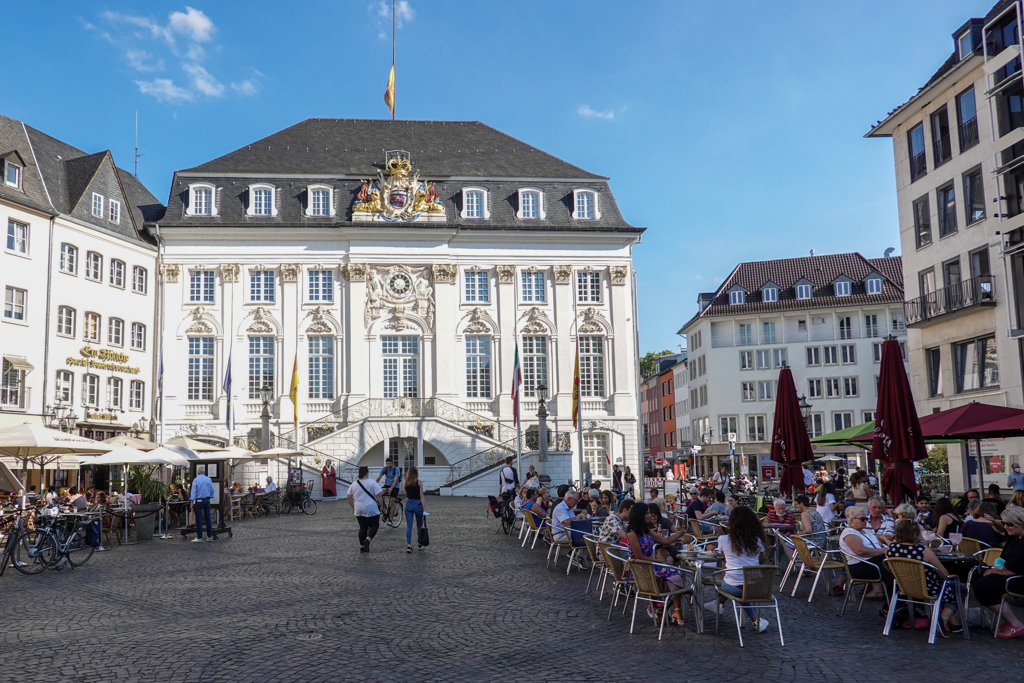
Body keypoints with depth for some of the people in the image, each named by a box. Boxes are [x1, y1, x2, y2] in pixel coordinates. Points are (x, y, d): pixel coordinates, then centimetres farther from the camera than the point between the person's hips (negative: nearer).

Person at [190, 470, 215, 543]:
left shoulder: (195, 480, -6)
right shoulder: (209, 479, 4)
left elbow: (193, 492, -8)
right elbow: (212, 490, 8)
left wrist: (192, 503, -7)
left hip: (198, 501, -4)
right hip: (207, 500, 4)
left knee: (199, 519, -2)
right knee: (208, 518, 10)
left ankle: (199, 538, -2)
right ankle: (209, 536, 13)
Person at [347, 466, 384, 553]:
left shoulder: (354, 484, 7)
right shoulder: (372, 482, -7)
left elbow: (348, 497, 9)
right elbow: (378, 495, -11)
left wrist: (353, 506, 19)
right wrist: (381, 505, -1)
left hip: (359, 510, 4)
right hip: (371, 510, -4)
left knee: (362, 527, 13)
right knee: (374, 526, 8)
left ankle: (362, 546, 11)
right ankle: (368, 539, -16)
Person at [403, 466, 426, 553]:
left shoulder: (405, 483, 0)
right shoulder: (419, 482, -9)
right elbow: (421, 497, -9)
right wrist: (424, 509, -6)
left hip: (408, 504, 2)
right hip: (418, 504, -2)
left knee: (409, 526, 3)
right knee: (419, 526, 15)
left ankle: (408, 545, -10)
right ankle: (419, 545, 26)